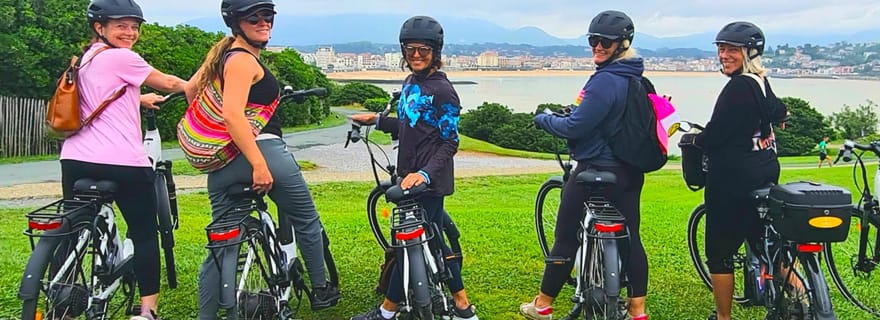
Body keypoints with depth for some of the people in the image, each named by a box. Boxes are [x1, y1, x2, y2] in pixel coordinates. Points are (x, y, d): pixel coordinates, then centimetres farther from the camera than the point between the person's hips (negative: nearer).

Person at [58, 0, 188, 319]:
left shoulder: (84, 60, 18)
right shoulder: (122, 57, -6)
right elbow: (168, 83, 3)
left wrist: (141, 98, 45)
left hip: (76, 159, 7)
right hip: (122, 162, -7)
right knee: (145, 232, 5)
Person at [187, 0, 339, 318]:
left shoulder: (221, 53, 15)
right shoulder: (243, 59, -12)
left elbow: (191, 89, 27)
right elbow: (232, 114, -24)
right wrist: (259, 165, -27)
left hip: (221, 165, 8)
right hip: (262, 151, -8)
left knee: (221, 246, 11)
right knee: (307, 221, 13)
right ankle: (321, 291, 26)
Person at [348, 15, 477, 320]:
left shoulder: (442, 91, -15)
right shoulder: (410, 84, 10)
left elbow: (449, 143, -17)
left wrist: (425, 173, -29)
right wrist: (377, 120, 17)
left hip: (430, 181, -9)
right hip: (411, 176, 9)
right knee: (433, 242, 14)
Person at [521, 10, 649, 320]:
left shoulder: (604, 81, -21)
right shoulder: (636, 78, 8)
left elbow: (574, 127, -23)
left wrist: (543, 119, -5)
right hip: (630, 171, 9)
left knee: (566, 237, 5)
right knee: (630, 238, 12)